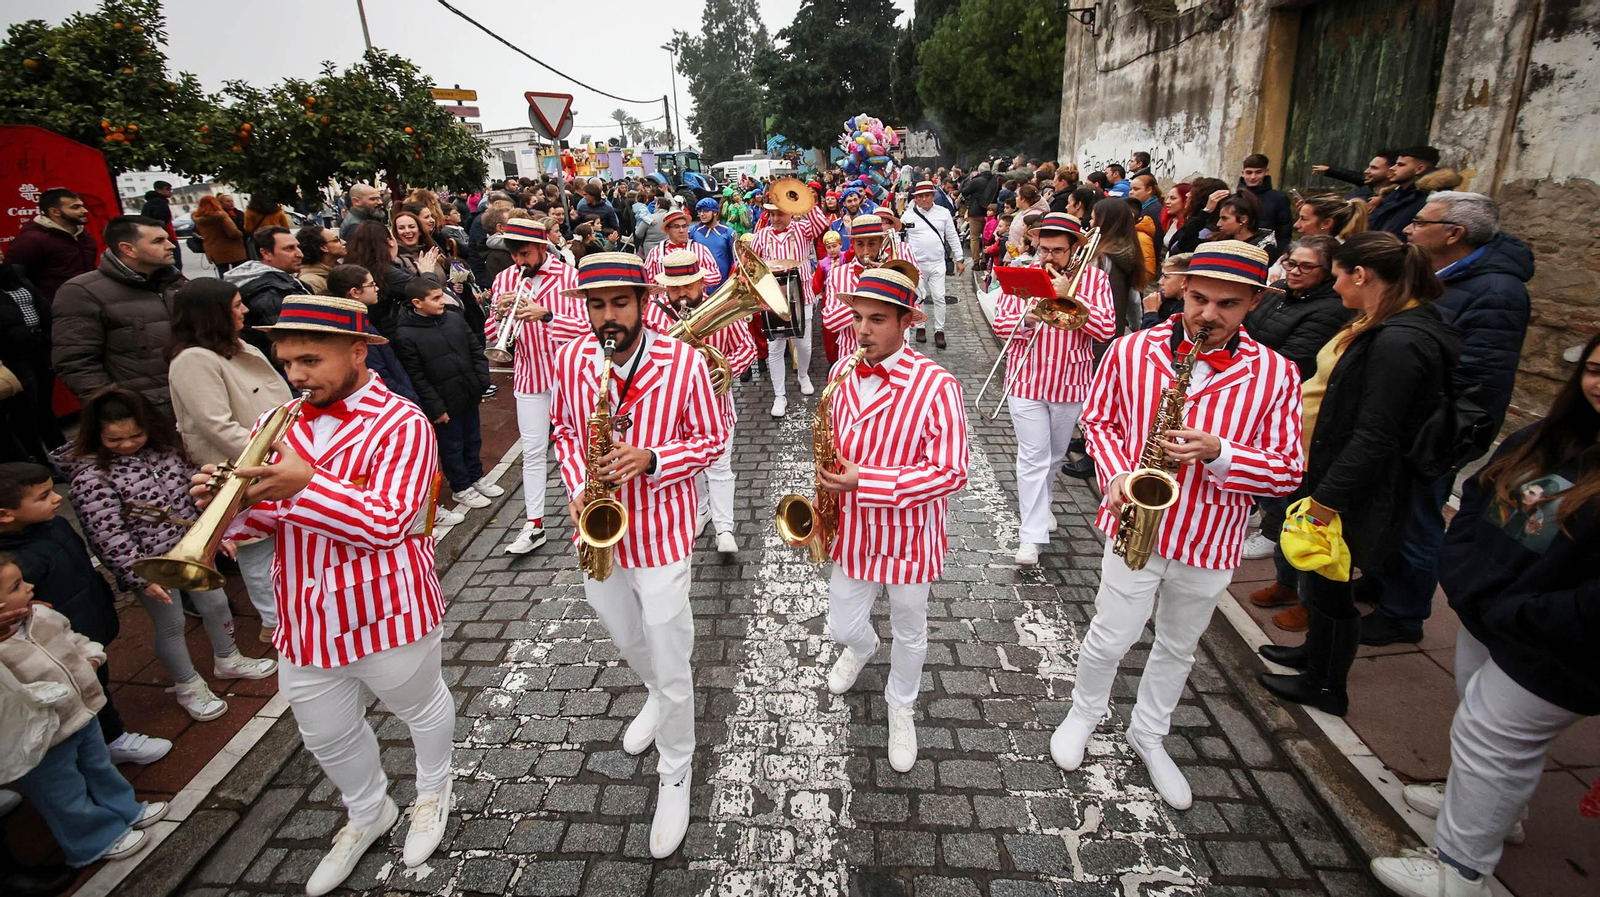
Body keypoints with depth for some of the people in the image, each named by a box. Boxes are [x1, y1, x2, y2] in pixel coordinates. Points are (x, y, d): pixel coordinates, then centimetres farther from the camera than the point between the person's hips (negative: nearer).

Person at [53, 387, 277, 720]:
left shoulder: (164, 446, -2)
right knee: (170, 624, 11)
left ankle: (227, 660, 44)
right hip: (151, 565, -5)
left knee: (216, 604, 19)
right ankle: (188, 687, 32)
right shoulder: (90, 476, -19)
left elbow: (192, 489, 9)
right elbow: (108, 537, -20)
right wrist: (141, 577, -22)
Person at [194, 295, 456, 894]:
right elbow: (270, 517, 6)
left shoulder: (401, 424, -17)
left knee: (420, 708, 20)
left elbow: (387, 523, -25)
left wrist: (305, 486, -36)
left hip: (386, 615, -6)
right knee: (327, 735, 22)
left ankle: (432, 793, 48)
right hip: (305, 620, 6)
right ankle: (368, 813, 49)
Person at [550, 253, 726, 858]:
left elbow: (712, 439, -7)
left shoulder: (684, 364, -17)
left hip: (660, 531, -4)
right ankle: (656, 695, 60)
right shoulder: (570, 359, -5)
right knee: (623, 637, 27)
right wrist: (577, 487, -7)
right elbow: (565, 428, 9)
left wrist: (651, 458, -24)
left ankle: (675, 773, 31)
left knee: (671, 666, 5)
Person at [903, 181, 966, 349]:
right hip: (916, 264, 0)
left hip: (937, 263, 1)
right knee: (918, 297, 8)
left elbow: (952, 237, 9)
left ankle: (939, 331, 8)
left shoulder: (943, 213, 3)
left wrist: (959, 259, 8)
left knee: (939, 297, -1)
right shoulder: (909, 215, -1)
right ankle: (920, 327, 23)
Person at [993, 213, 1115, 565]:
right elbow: (1000, 322, -2)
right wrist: (1025, 319, -22)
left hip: (1070, 383, 2)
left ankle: (1035, 503, 44)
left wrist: (1069, 296, -20)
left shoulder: (1094, 279, -3)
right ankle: (1031, 535, -2)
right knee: (1033, 456, -4)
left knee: (1056, 454, 19)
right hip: (1026, 381, -1)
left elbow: (1105, 329, -13)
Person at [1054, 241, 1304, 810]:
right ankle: (1082, 715, 39)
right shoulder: (1131, 351, -9)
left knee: (1178, 648, 20)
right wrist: (1115, 474, -13)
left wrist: (1218, 453, -25)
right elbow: (1098, 418, 4)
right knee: (1110, 639, 9)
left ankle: (1148, 736, 44)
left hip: (1211, 541, 2)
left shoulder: (1276, 375, -10)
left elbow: (1288, 471, -7)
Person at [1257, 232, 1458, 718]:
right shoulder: (1389, 327, 7)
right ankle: (1316, 651, 43)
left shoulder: (1398, 343, -26)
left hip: (1356, 492, -10)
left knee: (1328, 585, 7)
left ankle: (1327, 686, 25)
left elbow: (1375, 438, -27)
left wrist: (1328, 498, -22)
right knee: (1320, 576, 23)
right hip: (1333, 474, 10)